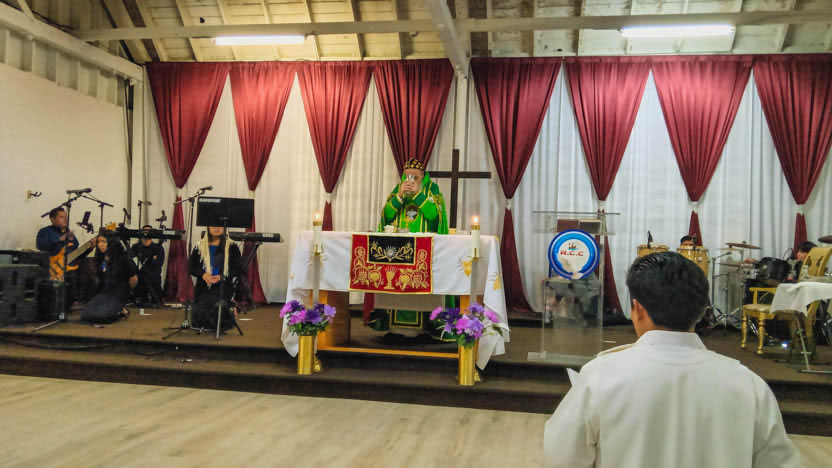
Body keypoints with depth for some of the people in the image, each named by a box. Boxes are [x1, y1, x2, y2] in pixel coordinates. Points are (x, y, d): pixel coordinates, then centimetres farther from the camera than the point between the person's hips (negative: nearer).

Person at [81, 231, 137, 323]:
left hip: (118, 294, -6)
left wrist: (126, 291, 4)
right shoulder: (99, 259, 6)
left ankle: (121, 311, 1)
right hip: (103, 292, 7)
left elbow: (133, 279, -9)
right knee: (86, 315, -13)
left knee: (101, 316, -28)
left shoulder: (121, 258, -13)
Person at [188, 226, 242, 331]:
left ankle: (231, 310, 23)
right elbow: (190, 266, 6)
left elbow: (238, 268, -3)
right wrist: (203, 274, -14)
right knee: (200, 317, -9)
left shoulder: (232, 247, 1)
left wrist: (221, 277, -17)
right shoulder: (199, 246, 8)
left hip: (223, 288, -2)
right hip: (203, 288, 2)